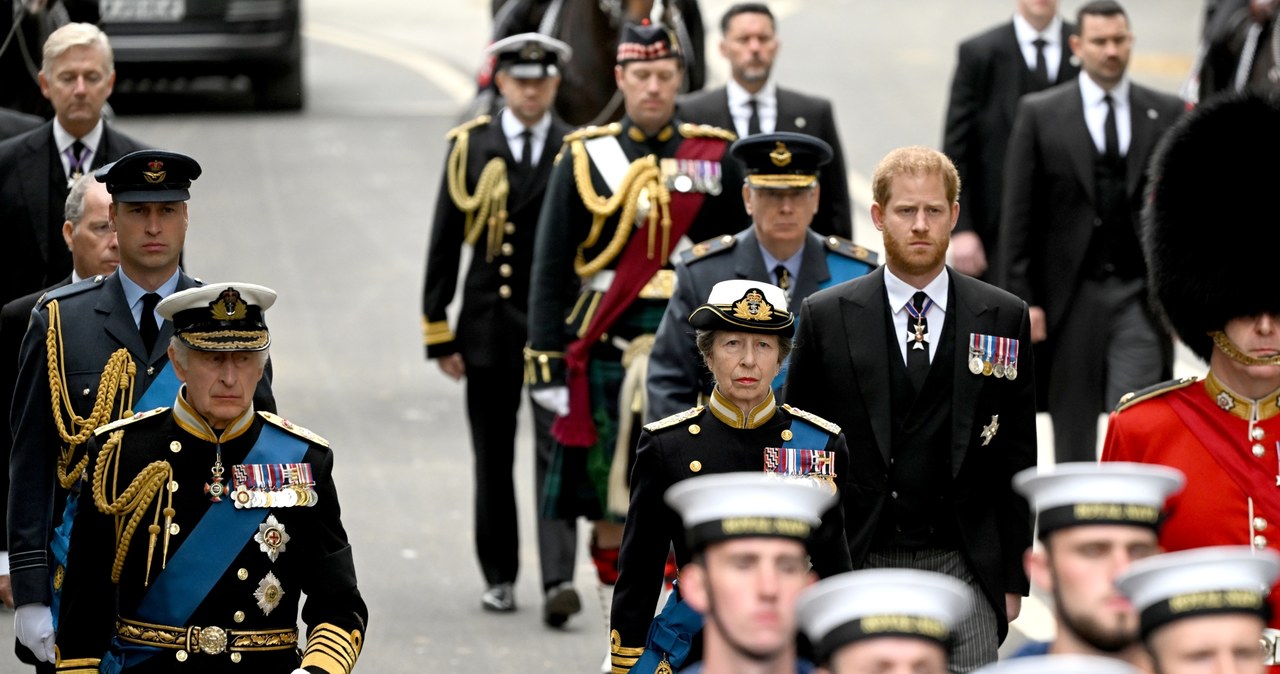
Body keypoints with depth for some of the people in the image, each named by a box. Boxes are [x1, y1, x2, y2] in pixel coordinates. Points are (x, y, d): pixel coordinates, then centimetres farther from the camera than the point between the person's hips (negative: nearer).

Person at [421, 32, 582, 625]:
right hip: (490, 325, 2)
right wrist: (438, 331, 1)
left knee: (557, 453, -11)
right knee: (493, 459, 10)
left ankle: (558, 580, -17)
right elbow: (443, 243, 5)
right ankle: (500, 576, 22)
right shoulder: (470, 148, 4)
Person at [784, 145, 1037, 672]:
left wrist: (1014, 577, 5)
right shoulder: (826, 317, 4)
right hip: (858, 568, 0)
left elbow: (1017, 460, 8)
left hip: (962, 568, 0)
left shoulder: (1003, 318, 6)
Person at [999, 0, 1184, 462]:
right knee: (1073, 428, 8)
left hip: (1141, 295, 0)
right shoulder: (1039, 114, 2)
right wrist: (1023, 300, -4)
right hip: (1072, 297, 0)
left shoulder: (1167, 115, 6)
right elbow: (1019, 214, 1)